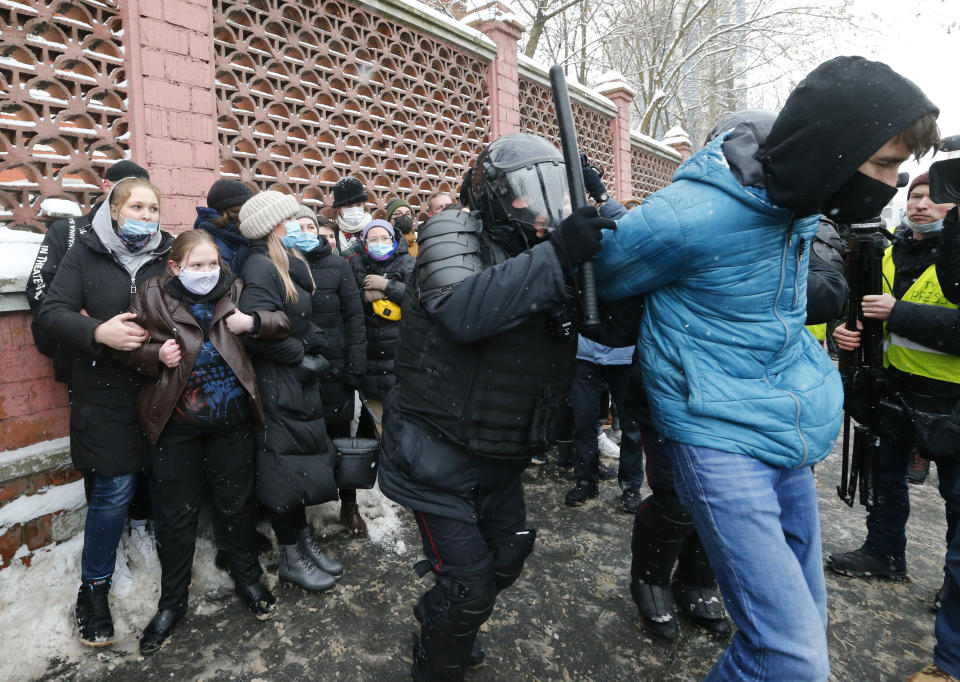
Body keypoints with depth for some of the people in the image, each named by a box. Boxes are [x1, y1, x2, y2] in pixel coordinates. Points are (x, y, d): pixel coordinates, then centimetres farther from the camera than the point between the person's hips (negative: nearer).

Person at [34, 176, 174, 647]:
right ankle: (93, 589, 22)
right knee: (114, 489, 0)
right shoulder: (86, 252, 2)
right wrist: (98, 331, -24)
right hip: (105, 393, -2)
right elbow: (51, 312, -6)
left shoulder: (168, 255, 6)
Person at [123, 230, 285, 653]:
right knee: (176, 515, 11)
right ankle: (172, 602, 32)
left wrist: (253, 323, -18)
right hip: (175, 425, -1)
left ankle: (248, 580, 38)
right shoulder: (153, 296, -3)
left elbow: (284, 323, 1)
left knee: (237, 505, 15)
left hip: (232, 420, 1)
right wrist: (157, 355, -18)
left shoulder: (234, 292, -1)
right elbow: (129, 349, 2)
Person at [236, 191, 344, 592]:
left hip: (300, 381, 9)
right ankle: (290, 559, 19)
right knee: (286, 467, 2)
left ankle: (304, 541, 32)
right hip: (278, 386, -9)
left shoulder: (287, 265, 13)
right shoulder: (260, 269, -17)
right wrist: (300, 356, -18)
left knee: (303, 463, 16)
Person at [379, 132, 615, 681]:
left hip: (501, 453, 7)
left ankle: (440, 621, 50)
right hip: (442, 455, -7)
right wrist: (557, 256, -41)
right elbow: (461, 310, -36)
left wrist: (606, 240, -14)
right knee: (468, 583, 1)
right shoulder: (455, 236, -15)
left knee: (509, 554, 22)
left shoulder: (547, 254, 6)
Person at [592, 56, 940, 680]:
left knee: (804, 622, 18)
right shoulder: (695, 214, -22)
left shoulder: (798, 203, 3)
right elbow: (597, 282, -7)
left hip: (793, 439, 8)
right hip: (723, 442, -8)